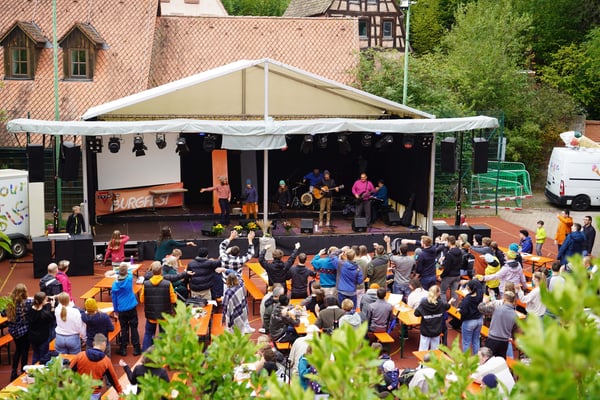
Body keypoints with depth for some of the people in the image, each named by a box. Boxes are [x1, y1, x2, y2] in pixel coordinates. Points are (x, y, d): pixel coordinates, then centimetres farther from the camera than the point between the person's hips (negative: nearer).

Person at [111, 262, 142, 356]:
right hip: (132, 308, -1)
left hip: (121, 310, 1)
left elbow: (114, 298, 3)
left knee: (124, 329, 10)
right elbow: (130, 273, 15)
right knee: (134, 328, 5)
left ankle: (123, 349, 14)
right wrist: (127, 268, 34)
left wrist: (116, 310, 14)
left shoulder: (115, 283, -6)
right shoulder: (129, 278, -11)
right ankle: (136, 348, 7)